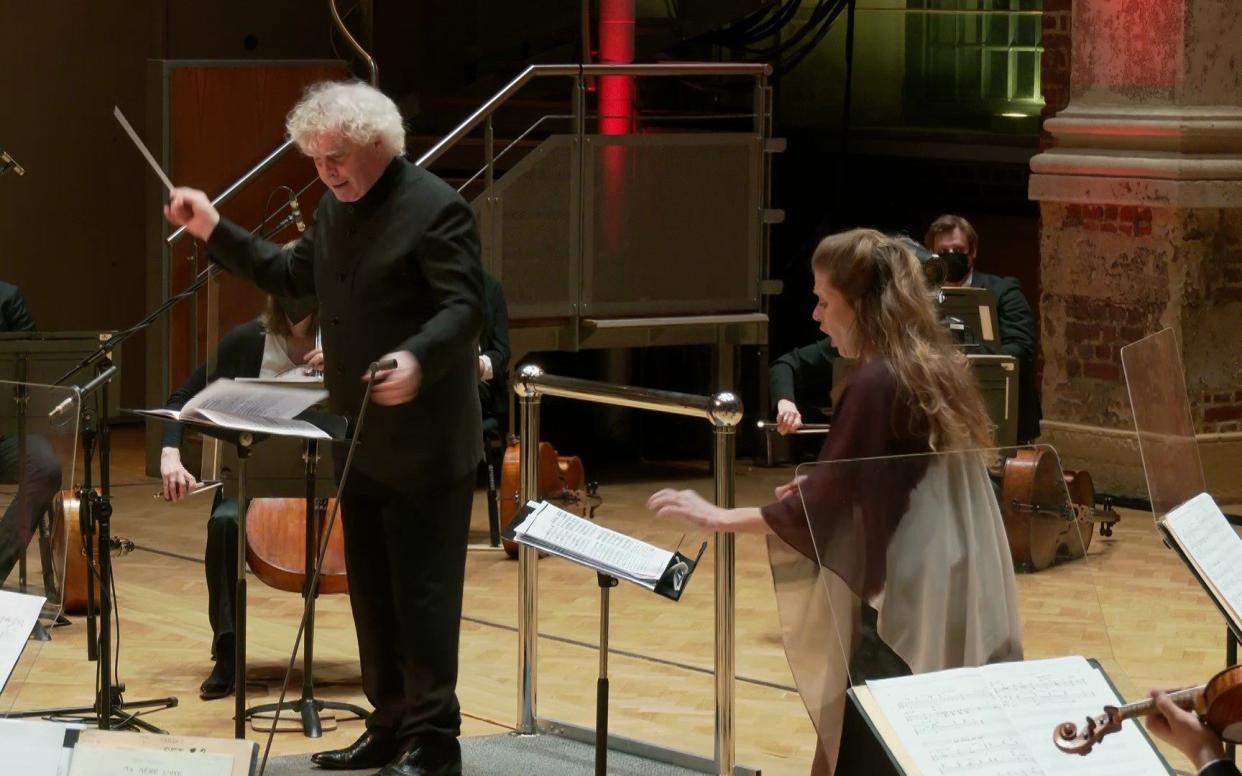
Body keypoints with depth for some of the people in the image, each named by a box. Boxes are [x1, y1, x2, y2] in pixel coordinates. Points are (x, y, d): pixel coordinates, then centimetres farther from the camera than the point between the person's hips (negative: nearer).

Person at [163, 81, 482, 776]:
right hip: (361, 440, 9)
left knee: (423, 593, -5)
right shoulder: (337, 208, 11)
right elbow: (294, 277, 23)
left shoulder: (436, 210, -16)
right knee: (373, 591, 13)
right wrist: (216, 231, 17)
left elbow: (464, 309, -22)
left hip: (424, 445, -9)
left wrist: (416, 358, -40)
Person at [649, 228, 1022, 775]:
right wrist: (825, 489, 16)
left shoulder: (876, 382, -16)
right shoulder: (937, 367, 10)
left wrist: (721, 518, -7)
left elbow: (820, 508, -14)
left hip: (907, 608, -9)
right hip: (957, 604, 9)